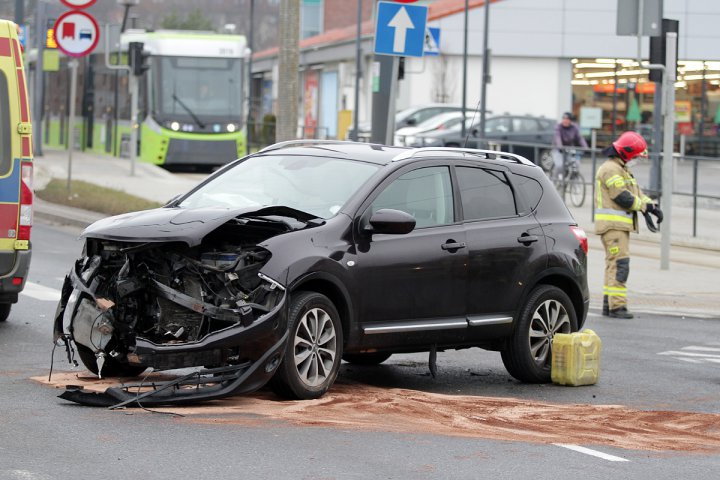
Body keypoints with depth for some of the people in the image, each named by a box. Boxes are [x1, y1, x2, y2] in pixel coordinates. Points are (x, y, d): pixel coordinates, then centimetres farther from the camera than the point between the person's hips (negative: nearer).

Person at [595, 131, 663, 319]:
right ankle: (617, 306, -19)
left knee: (614, 264, 13)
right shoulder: (610, 169, -14)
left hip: (621, 225, 11)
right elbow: (623, 197, -20)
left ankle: (608, 304, 18)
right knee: (620, 264, -15)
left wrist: (652, 206, -1)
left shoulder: (622, 169, 20)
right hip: (612, 224, -11)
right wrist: (645, 206, -9)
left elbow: (636, 191, 15)